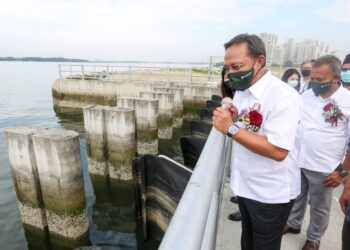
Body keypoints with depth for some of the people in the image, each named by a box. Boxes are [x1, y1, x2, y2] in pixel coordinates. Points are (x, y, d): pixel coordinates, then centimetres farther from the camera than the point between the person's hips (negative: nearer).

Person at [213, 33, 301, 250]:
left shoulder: (283, 96, -24)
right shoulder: (241, 91, 2)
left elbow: (278, 151, -29)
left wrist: (231, 129, -32)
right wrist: (233, 118, -12)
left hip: (271, 194, -7)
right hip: (245, 185, 7)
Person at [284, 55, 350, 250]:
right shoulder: (306, 95, 0)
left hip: (323, 168, -4)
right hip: (296, 161, 4)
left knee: (319, 207, 16)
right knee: (296, 197, 23)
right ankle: (293, 224, 47)